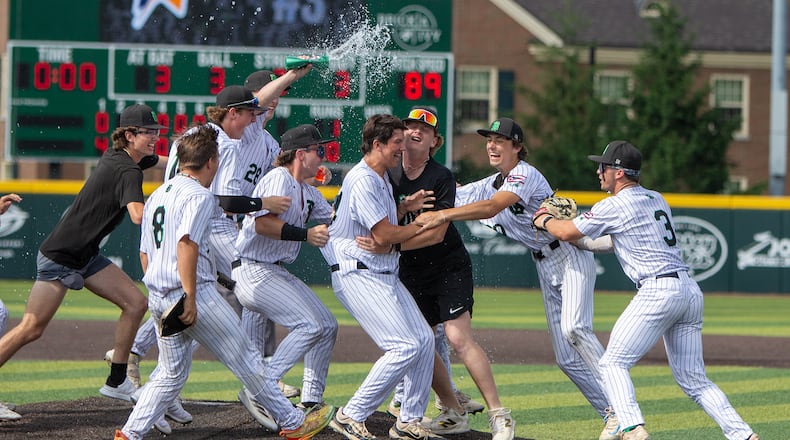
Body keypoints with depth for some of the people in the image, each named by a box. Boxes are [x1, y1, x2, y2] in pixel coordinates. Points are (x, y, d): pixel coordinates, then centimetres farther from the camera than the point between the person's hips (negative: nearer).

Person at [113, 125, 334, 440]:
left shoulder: (157, 195, 17)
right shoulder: (199, 195, -9)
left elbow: (144, 252, 18)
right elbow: (186, 243, -23)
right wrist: (191, 298, -24)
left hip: (156, 296, 8)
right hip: (196, 293, -8)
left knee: (172, 373, 14)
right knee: (245, 359, 3)